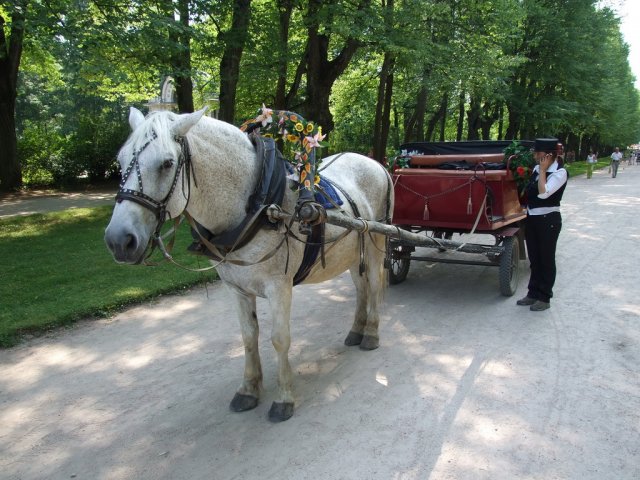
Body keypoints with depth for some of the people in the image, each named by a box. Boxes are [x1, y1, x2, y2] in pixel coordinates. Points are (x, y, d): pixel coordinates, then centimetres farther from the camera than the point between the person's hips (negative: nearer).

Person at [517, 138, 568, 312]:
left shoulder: (560, 172, -14)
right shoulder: (536, 168, 7)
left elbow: (543, 193, -26)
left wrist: (543, 170, -20)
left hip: (548, 220, -7)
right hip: (531, 218, 7)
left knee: (546, 259, 4)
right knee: (534, 258, 14)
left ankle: (544, 298, 15)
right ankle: (533, 293, 25)